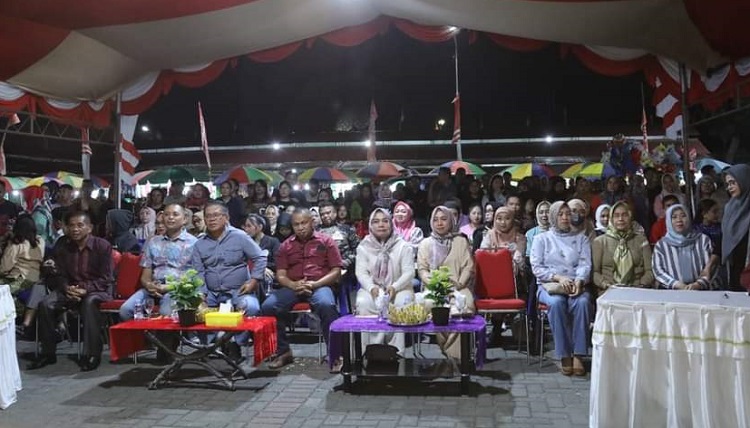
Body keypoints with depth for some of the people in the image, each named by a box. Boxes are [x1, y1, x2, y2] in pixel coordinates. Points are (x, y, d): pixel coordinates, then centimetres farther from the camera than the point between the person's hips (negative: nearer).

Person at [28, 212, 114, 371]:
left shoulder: (103, 246, -11)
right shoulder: (62, 247, 2)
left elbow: (105, 279, -12)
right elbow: (60, 275, 5)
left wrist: (85, 289, -27)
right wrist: (67, 288, -17)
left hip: (98, 288, -5)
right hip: (70, 288, 5)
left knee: (89, 302, -38)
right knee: (45, 304, -20)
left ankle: (92, 354, -30)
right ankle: (48, 353, -4)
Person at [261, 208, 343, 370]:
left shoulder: (326, 241, 10)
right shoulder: (286, 245, 18)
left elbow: (336, 271, 3)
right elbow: (280, 275, 12)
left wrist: (315, 284, -13)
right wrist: (294, 285, -11)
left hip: (320, 285, -3)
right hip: (292, 287, 3)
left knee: (326, 305, -37)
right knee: (268, 306, -24)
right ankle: (283, 351, -8)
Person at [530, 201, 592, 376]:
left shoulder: (581, 238, 18)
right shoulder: (542, 239, 12)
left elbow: (585, 264, 4)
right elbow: (536, 267, 2)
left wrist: (579, 280, -17)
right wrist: (558, 277, -13)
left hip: (574, 284, 1)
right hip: (548, 285, -1)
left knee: (583, 301, -33)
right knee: (556, 302, -36)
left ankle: (577, 355, -29)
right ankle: (564, 355, -29)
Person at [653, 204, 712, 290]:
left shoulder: (703, 240, 10)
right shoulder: (661, 245, 8)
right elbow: (659, 272, 1)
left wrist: (697, 284, -11)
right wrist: (680, 285, -12)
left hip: (699, 291, 0)